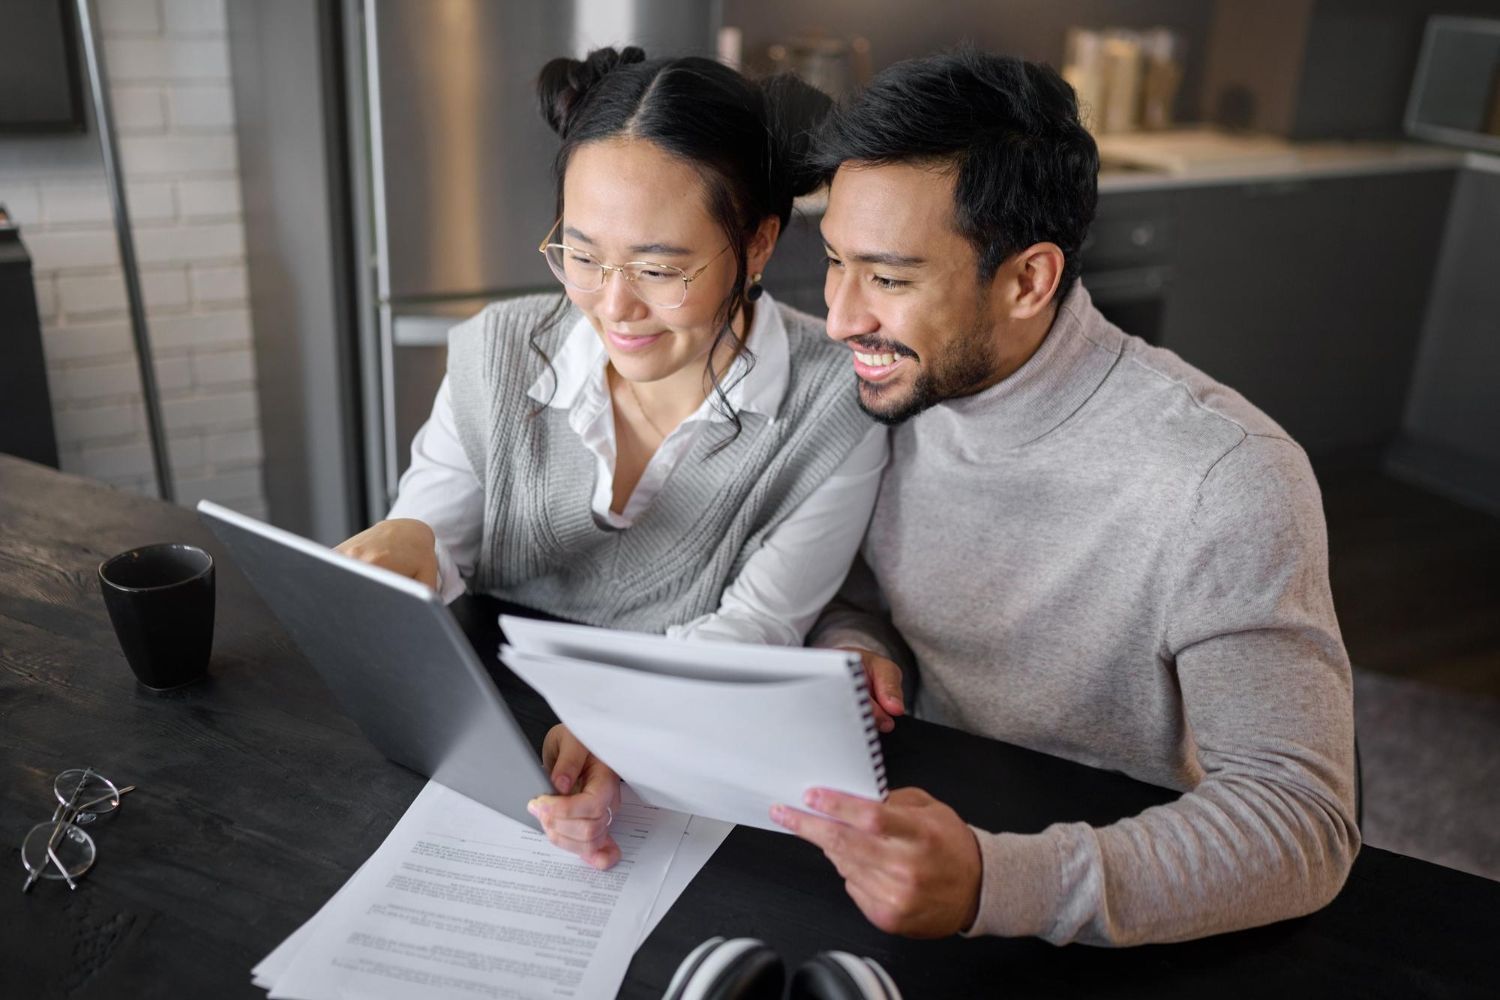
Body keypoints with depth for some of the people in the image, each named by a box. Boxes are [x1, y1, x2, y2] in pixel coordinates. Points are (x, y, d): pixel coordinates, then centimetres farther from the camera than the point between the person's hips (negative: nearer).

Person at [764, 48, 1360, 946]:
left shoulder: (1225, 482, -24)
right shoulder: (886, 397, -7)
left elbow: (1301, 820, -25)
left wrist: (997, 884, -39)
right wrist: (850, 648, -16)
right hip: (929, 823, 4)